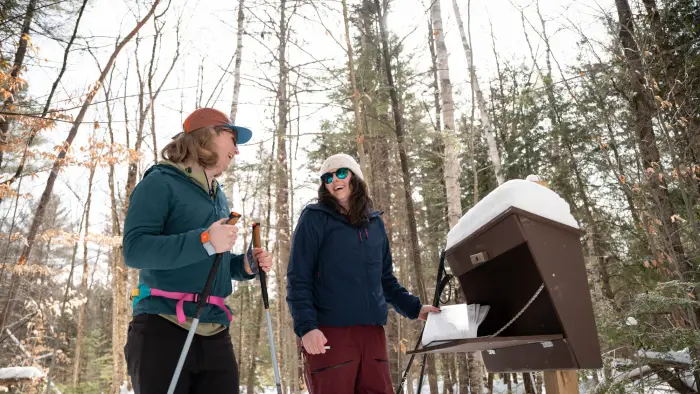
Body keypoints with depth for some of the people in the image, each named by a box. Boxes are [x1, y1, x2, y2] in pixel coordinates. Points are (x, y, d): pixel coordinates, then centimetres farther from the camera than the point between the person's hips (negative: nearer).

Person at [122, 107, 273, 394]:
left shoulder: (218, 196, 18)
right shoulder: (161, 182, -5)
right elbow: (134, 249, -18)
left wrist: (245, 265, 6)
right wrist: (205, 241, -25)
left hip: (215, 333, 7)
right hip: (162, 328, -7)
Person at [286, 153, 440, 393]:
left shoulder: (375, 222, 16)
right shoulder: (315, 218, 0)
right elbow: (298, 278, -7)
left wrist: (414, 308, 12)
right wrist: (306, 326, -17)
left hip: (372, 332, 5)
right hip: (330, 332, -5)